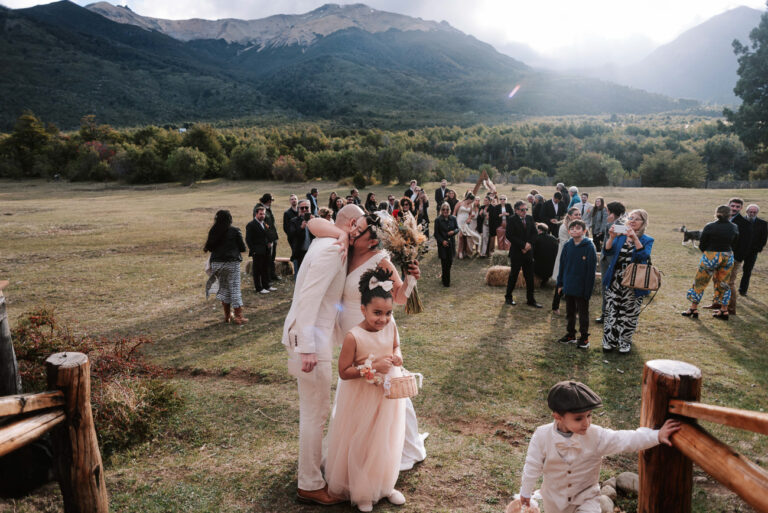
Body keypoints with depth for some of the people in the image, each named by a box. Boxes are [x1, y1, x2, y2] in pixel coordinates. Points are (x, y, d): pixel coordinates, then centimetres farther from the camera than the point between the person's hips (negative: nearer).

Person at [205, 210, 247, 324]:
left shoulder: (213, 232, 1)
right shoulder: (235, 231, -7)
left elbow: (209, 248, 7)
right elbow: (242, 248, -4)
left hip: (216, 263, 4)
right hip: (232, 262, -3)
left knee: (223, 288, 16)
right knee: (235, 289, 3)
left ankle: (227, 315, 21)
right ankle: (238, 316, 4)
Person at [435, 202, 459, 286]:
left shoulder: (453, 219, 4)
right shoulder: (438, 220, -4)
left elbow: (457, 228, 11)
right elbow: (436, 233, -3)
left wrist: (453, 231, -12)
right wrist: (442, 241, -15)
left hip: (451, 243, 3)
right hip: (442, 244, -3)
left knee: (450, 261, 7)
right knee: (444, 262, -2)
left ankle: (445, 278, 31)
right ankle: (446, 282, 9)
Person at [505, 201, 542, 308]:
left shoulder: (530, 219, 8)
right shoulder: (512, 220, -8)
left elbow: (534, 233, 8)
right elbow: (510, 236, -15)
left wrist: (529, 244, -8)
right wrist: (523, 245, -16)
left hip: (528, 252, 5)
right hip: (516, 252, -4)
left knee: (530, 277, 7)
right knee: (513, 275, 6)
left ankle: (531, 300, 14)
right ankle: (508, 297, 21)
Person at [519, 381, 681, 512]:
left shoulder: (597, 436, -25)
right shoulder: (542, 436, -26)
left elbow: (628, 440, -26)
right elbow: (532, 466, -13)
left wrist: (657, 435, -37)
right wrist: (525, 491, -1)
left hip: (586, 497, 0)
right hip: (555, 499, 1)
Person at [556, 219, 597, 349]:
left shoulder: (589, 247, -12)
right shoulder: (567, 246, 1)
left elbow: (591, 270, -12)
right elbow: (562, 265, 8)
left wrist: (588, 289, -15)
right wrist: (560, 283, 6)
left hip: (581, 288, -5)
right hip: (568, 287, 5)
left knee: (583, 313, 8)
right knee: (570, 312, 16)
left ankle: (584, 338, 19)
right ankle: (570, 334, 30)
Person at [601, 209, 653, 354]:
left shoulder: (647, 240, 0)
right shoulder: (620, 236, 8)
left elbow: (644, 256, -19)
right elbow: (608, 252, -6)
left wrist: (635, 239, -28)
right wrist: (612, 237, -22)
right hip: (614, 282, 2)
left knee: (629, 314, 6)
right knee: (611, 311, 6)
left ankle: (625, 342, 23)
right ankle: (610, 340, 20)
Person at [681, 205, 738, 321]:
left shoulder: (709, 227, -11)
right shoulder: (734, 228, -1)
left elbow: (702, 245, -6)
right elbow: (732, 244, 5)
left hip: (710, 256, -4)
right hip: (728, 257, 4)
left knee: (700, 282, 7)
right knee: (724, 284, 15)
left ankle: (693, 309, 10)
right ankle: (724, 311, 21)